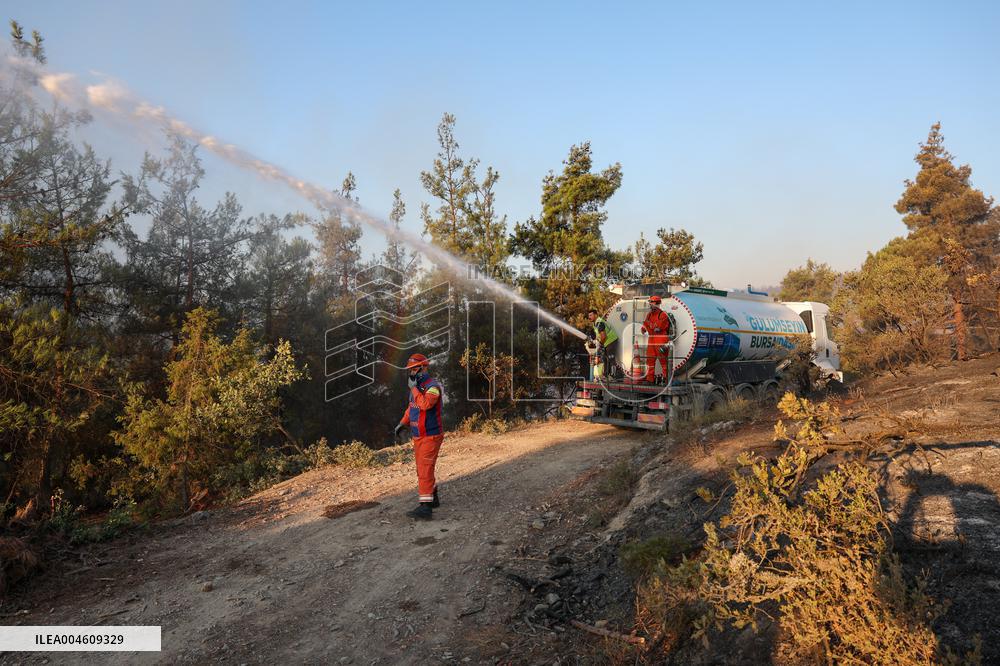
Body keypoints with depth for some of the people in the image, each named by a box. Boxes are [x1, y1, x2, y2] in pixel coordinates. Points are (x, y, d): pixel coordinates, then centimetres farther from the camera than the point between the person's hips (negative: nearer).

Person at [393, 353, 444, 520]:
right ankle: (432, 498, 34)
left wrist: (414, 388, -23)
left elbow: (425, 404, -34)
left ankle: (426, 507, -13)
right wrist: (403, 423, 9)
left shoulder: (433, 386, -17)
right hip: (418, 436, 9)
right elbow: (411, 407, 23)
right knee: (422, 469, 18)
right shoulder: (417, 387, 11)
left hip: (431, 436, -9)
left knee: (425, 469, -13)